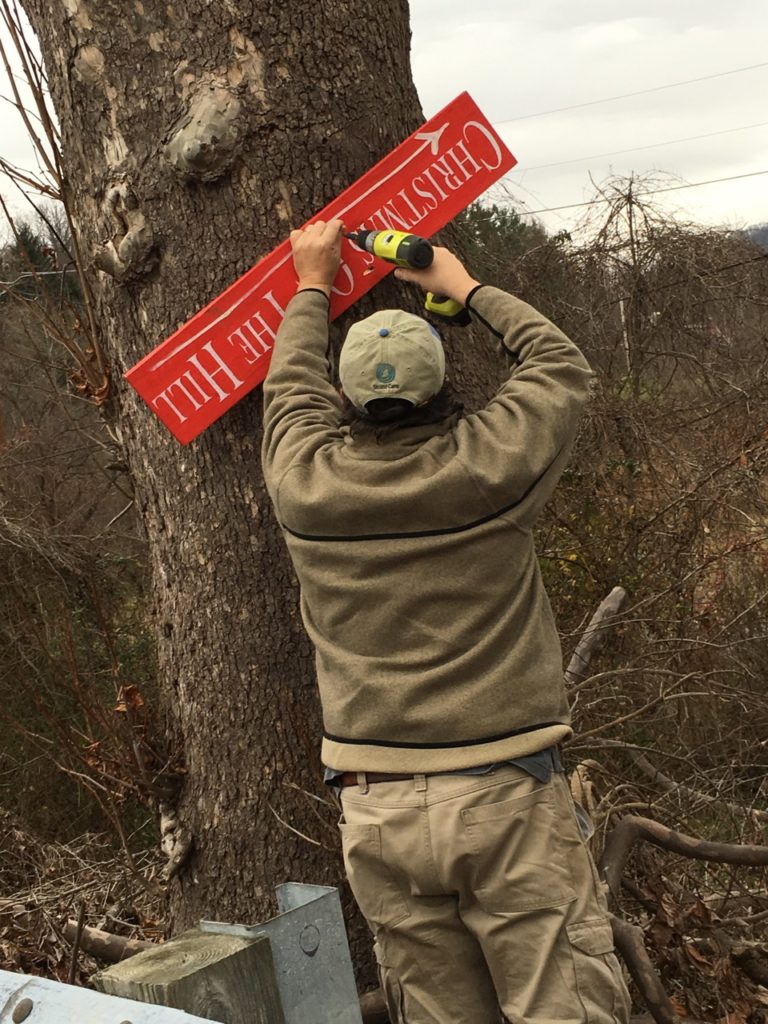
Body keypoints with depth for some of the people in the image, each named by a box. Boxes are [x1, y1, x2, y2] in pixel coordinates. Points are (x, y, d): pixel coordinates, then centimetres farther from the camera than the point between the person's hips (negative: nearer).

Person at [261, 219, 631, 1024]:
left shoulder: (306, 483, -1)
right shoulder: (487, 466, -7)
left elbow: (291, 388, 21)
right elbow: (561, 366, 12)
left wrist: (313, 286, 36)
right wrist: (465, 287, 23)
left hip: (377, 812, 3)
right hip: (506, 797, -3)